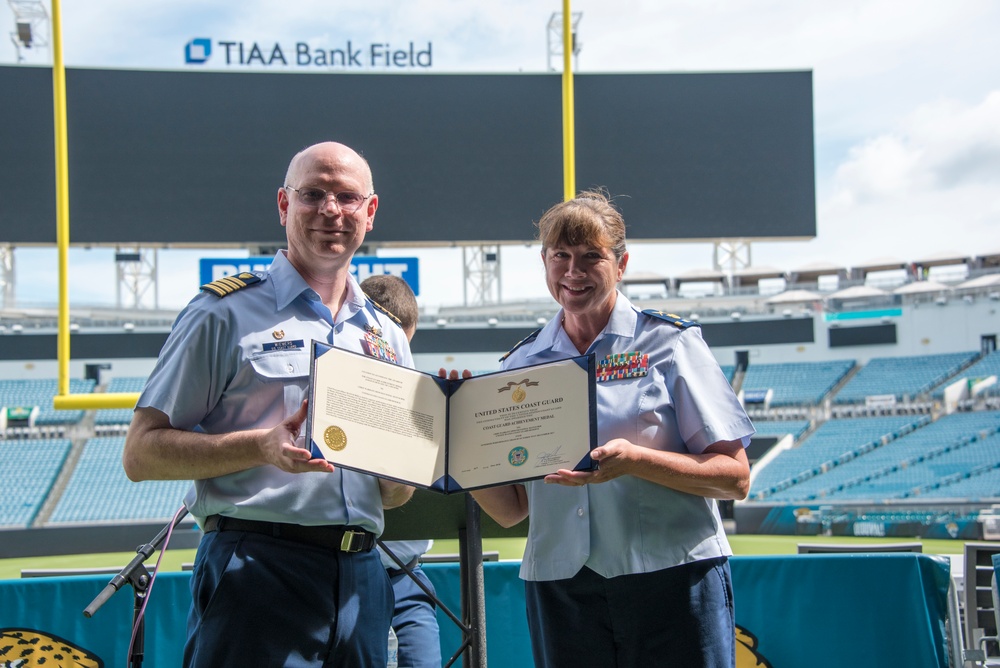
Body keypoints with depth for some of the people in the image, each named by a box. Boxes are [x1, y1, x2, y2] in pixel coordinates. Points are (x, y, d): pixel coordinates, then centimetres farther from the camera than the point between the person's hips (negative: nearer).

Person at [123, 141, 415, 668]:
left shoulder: (386, 335, 18)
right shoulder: (227, 313, 1)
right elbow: (142, 452, -5)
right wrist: (262, 446, -18)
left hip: (360, 579, 5)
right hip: (258, 570, -5)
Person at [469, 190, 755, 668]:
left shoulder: (668, 342, 0)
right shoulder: (521, 365, 10)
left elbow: (735, 479, -5)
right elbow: (511, 510, 11)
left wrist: (634, 459, -20)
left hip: (672, 578, -3)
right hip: (559, 587, 3)